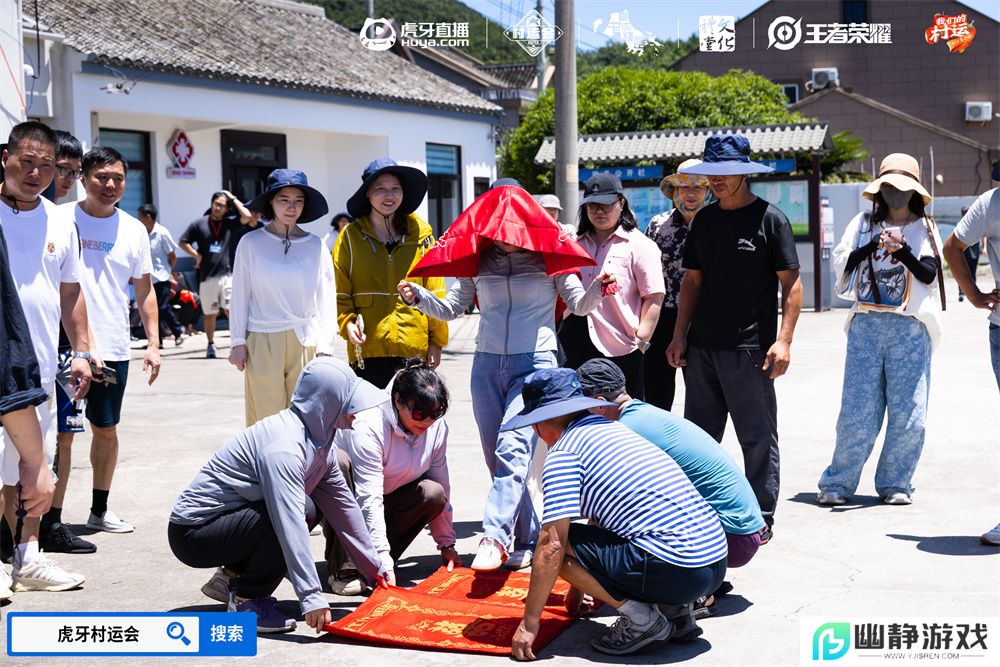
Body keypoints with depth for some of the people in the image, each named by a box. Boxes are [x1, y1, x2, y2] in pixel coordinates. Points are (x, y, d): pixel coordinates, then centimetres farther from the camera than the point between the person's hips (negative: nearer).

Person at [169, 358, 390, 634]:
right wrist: (311, 596, -34)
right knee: (301, 511, -24)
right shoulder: (283, 447, -26)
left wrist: (375, 569, 11)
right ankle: (246, 601, -9)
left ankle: (232, 576, 12)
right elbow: (290, 525, -32)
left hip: (224, 518, 10)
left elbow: (343, 506, 9)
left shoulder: (319, 440, 4)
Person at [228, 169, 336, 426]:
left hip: (306, 342, 1)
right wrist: (238, 342, 4)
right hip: (262, 343, -1)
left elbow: (326, 300, 8)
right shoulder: (251, 243, 4)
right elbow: (240, 297, 7)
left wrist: (324, 348, 3)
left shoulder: (315, 245, 7)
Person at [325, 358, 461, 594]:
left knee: (434, 493, -25)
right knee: (338, 462, -36)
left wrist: (447, 544, 1)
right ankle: (343, 568, -29)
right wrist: (384, 563, -40)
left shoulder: (437, 426, -11)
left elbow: (442, 484, 0)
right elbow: (369, 499, -35)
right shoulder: (368, 426, -29)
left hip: (393, 501, 5)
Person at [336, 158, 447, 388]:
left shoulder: (420, 234, 8)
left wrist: (437, 341, 4)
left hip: (415, 349, 1)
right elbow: (338, 293, 3)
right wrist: (347, 323, -15)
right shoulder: (350, 237, 5)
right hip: (369, 349, -1)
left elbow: (435, 292, 8)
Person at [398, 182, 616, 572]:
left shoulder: (548, 257, 4)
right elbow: (451, 308, 12)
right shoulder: (477, 262, 9)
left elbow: (577, 304, 8)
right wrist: (418, 297, -5)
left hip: (535, 363, -4)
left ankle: (494, 536, -28)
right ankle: (527, 542, 16)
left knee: (513, 448, -22)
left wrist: (597, 290, -13)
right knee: (498, 458, 5)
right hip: (487, 364, 4)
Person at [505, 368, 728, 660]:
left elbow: (552, 544, -10)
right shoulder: (612, 429, 22)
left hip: (673, 570, -9)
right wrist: (580, 586, 45)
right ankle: (675, 610, 15)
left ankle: (641, 618, -2)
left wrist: (529, 623, -1)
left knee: (556, 544, 1)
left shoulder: (563, 452, -5)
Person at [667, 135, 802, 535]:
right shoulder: (704, 220, 12)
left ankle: (760, 518, 12)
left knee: (758, 438, 2)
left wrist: (783, 340, -14)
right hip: (701, 347, 6)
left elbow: (791, 283, -6)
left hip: (750, 349, -6)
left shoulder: (769, 219, -5)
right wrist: (680, 335, 8)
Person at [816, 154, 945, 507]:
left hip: (909, 327, 0)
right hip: (866, 324, 0)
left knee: (908, 413, -1)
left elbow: (929, 274, -2)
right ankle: (838, 483, 7)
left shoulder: (924, 229, 11)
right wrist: (872, 246, -12)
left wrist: (903, 251, -18)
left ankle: (895, 483, 13)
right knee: (857, 410, -2)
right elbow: (840, 263, 2)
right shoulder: (864, 223, 13)